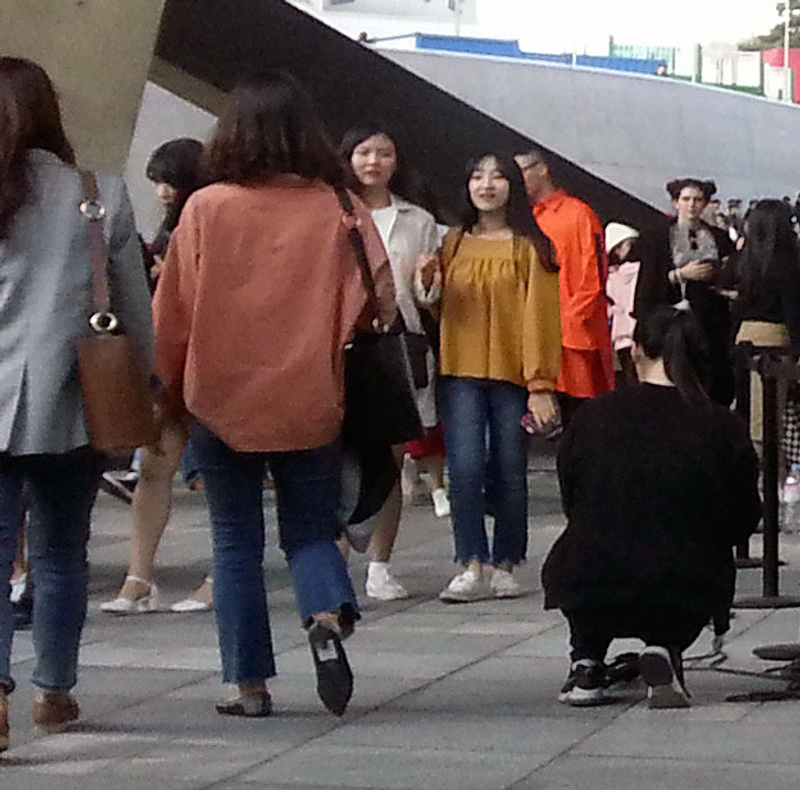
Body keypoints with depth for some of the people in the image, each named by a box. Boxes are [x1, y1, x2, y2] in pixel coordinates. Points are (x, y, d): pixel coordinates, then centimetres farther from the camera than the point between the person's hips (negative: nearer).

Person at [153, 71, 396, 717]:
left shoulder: (205, 209, -7)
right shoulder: (338, 209, -6)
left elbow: (172, 312, -2)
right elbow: (378, 303, -4)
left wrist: (172, 387, 12)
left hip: (222, 402, -1)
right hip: (310, 404, 1)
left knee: (237, 543, 10)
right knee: (310, 531, 14)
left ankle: (249, 683, 10)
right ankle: (329, 616, -15)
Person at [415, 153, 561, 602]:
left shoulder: (530, 247, 2)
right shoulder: (453, 244, 13)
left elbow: (541, 316, -2)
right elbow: (437, 309, 20)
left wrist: (541, 385, -10)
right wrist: (428, 286, -3)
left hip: (512, 375, -2)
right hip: (461, 372, 2)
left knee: (510, 473, 2)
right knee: (466, 467, -11)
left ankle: (505, 566, 13)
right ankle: (472, 567, -10)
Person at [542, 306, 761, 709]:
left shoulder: (594, 416, -1)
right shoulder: (724, 428, -4)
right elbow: (744, 521, 6)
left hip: (591, 594, 1)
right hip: (687, 598, -1)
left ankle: (586, 664, 19)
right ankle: (664, 650, 6)